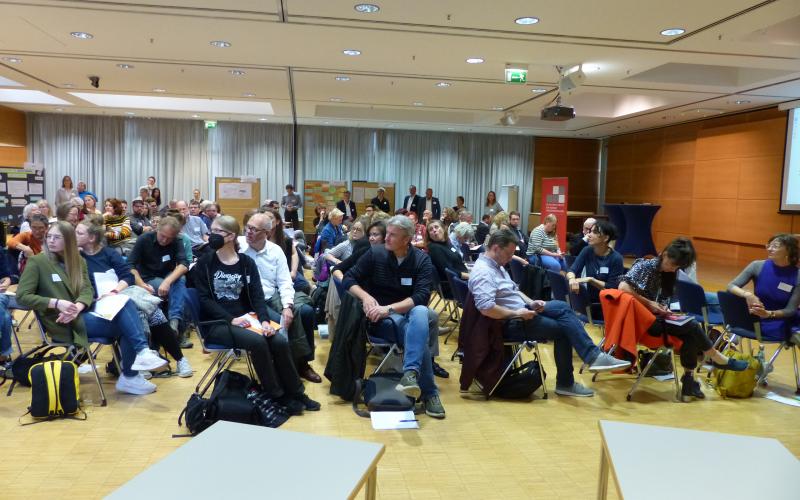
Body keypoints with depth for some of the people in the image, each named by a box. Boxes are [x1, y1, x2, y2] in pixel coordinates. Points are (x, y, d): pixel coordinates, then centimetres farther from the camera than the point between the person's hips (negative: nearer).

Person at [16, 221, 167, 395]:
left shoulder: (78, 261, 15)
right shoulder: (37, 262, -1)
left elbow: (87, 290, 4)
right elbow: (22, 296, -7)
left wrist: (77, 307, -18)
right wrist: (56, 303, -21)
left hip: (83, 313, 5)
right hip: (64, 322, -5)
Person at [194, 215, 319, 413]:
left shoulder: (247, 262, 8)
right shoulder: (205, 263, 1)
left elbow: (257, 295, 1)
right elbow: (205, 300, -7)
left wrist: (264, 320, -18)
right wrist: (231, 319, -20)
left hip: (245, 320, 3)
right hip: (217, 323, -3)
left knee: (280, 341, -21)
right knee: (257, 341, -30)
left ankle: (296, 393, -4)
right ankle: (277, 396, -15)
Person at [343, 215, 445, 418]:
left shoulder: (422, 259, -3)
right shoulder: (375, 254, -2)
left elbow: (422, 296, -15)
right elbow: (349, 280, -1)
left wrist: (389, 308, -28)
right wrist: (366, 297, -21)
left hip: (410, 311, 1)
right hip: (383, 316, -1)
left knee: (421, 313, -37)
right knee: (420, 333, -32)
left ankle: (411, 373, -43)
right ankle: (429, 392, -28)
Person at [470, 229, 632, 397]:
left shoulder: (495, 265, 11)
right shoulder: (483, 272, -22)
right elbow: (486, 308, -34)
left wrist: (531, 303, 1)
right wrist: (516, 313, -23)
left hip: (520, 311, 10)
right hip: (509, 323, -10)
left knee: (562, 307, -3)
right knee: (562, 328, -8)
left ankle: (594, 356, -4)